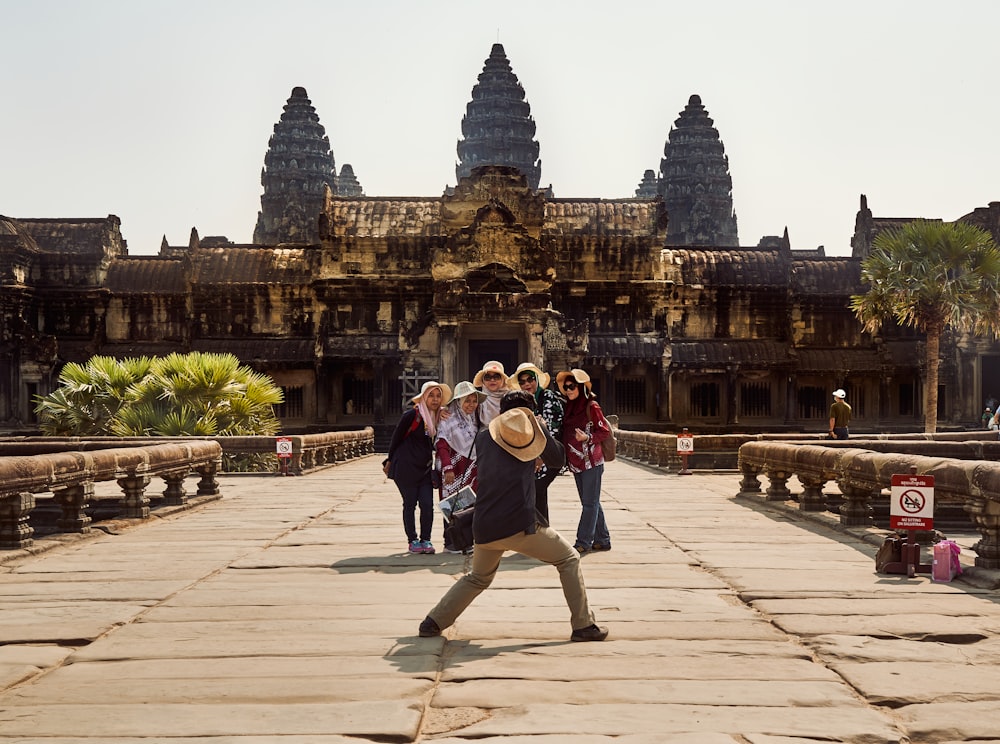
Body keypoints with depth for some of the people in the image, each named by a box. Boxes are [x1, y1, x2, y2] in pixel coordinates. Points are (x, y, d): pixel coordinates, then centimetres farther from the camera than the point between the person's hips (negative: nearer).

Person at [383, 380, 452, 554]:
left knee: (427, 505, -2)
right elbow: (396, 438, -3)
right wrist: (389, 460, 3)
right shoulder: (412, 415, -12)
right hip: (406, 466, -4)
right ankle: (412, 540, 11)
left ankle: (425, 540, 9)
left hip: (425, 467, 4)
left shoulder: (440, 417, 2)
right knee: (410, 504, 2)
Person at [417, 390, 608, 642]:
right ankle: (583, 625, 8)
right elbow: (557, 460, 16)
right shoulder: (533, 430, 3)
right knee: (569, 560, 13)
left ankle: (433, 622, 21)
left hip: (484, 529, 5)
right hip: (520, 526, -5)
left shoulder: (483, 437, 14)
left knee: (478, 578, 29)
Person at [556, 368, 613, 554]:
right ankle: (603, 540, 20)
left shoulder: (591, 406, -8)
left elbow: (605, 431, -8)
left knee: (590, 503, -3)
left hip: (592, 462, -8)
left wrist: (587, 438, -22)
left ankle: (583, 542, -2)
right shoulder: (569, 407, 12)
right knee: (590, 502, 12)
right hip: (576, 462, 8)